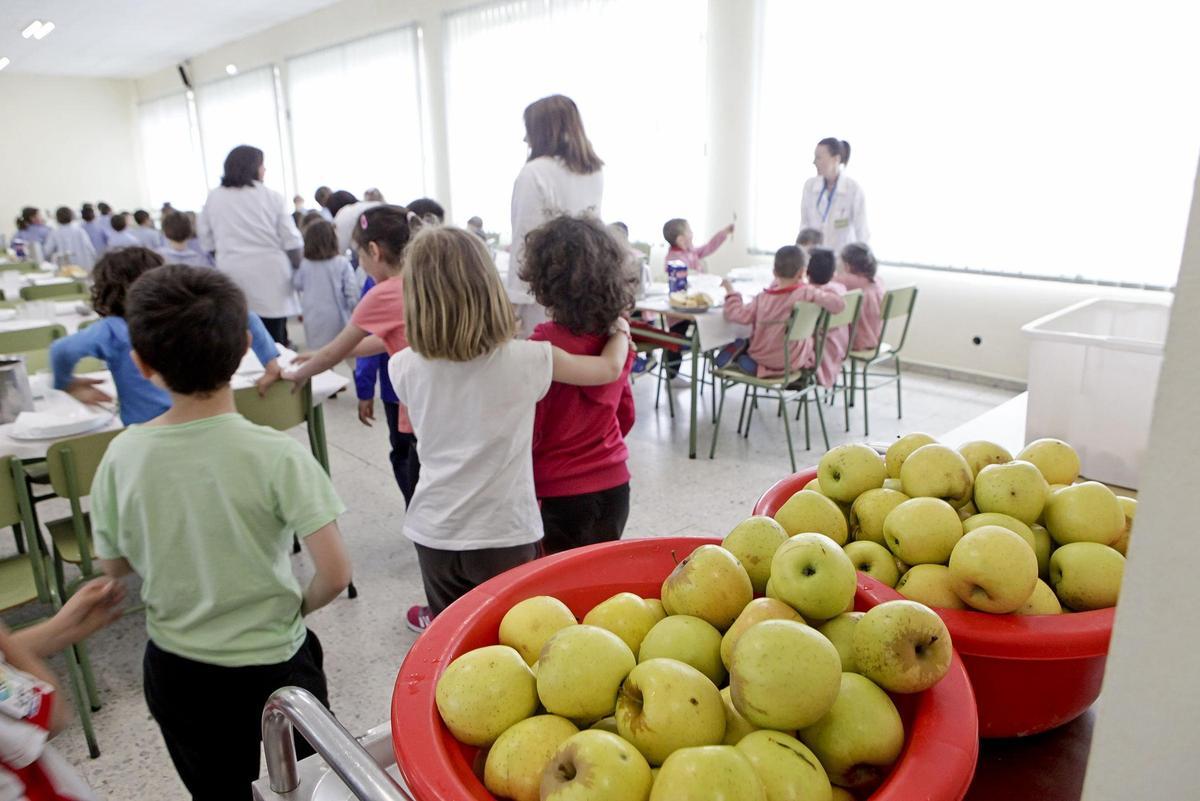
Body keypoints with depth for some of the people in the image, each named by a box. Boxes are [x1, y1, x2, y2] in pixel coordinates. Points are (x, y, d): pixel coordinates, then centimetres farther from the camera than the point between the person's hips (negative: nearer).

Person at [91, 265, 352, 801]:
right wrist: (299, 606, -5)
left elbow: (114, 566, 0)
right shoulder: (277, 456, -24)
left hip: (175, 671, 3)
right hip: (273, 663, -3)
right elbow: (335, 574, -25)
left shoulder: (122, 456, -14)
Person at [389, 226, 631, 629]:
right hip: (505, 534, -2)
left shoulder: (404, 367, -8)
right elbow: (611, 368, -2)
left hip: (435, 532, 3)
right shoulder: (526, 359, -15)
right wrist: (621, 330, 20)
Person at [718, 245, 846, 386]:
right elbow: (837, 303, -24)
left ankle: (739, 353, 3)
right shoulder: (807, 293, -18)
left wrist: (731, 292, 6)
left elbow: (738, 315, -9)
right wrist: (835, 287, -2)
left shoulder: (763, 297, -9)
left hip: (762, 356, 5)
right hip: (792, 361, -5)